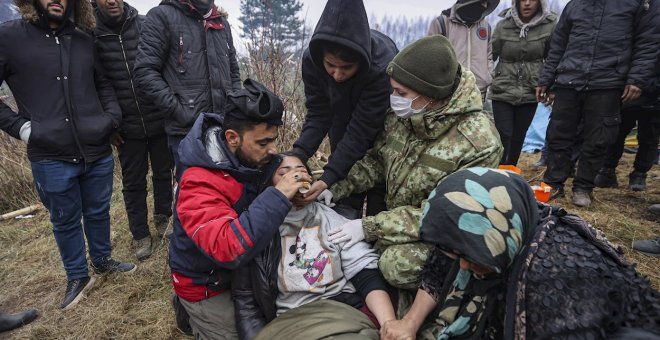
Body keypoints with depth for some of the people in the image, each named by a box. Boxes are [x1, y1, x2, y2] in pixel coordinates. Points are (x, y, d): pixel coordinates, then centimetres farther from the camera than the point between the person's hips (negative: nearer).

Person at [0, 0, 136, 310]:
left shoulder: (84, 40, 8)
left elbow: (103, 84, 19)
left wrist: (112, 116, 5)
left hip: (98, 151, 3)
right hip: (51, 158, -3)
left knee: (98, 212, 18)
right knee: (65, 221, 13)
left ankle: (102, 260, 41)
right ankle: (77, 277, 32)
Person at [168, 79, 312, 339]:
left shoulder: (255, 157, -12)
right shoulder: (200, 184, -32)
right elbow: (226, 248, -43)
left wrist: (308, 188, -15)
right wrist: (278, 197, -43)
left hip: (247, 267, 6)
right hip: (208, 285, -6)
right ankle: (191, 311, 21)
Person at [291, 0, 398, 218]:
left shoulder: (383, 65, -36)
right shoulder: (312, 59, -24)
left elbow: (361, 130, -32)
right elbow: (318, 115, -17)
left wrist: (328, 178, -37)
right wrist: (298, 155, -33)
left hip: (382, 127, -3)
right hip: (343, 123, 3)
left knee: (379, 198, 1)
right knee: (345, 198, 6)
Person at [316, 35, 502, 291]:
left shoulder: (478, 143, -27)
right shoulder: (403, 113, -9)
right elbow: (377, 160, 5)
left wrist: (371, 227, -28)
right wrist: (337, 189, -10)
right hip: (397, 218, 6)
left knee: (397, 263, -31)